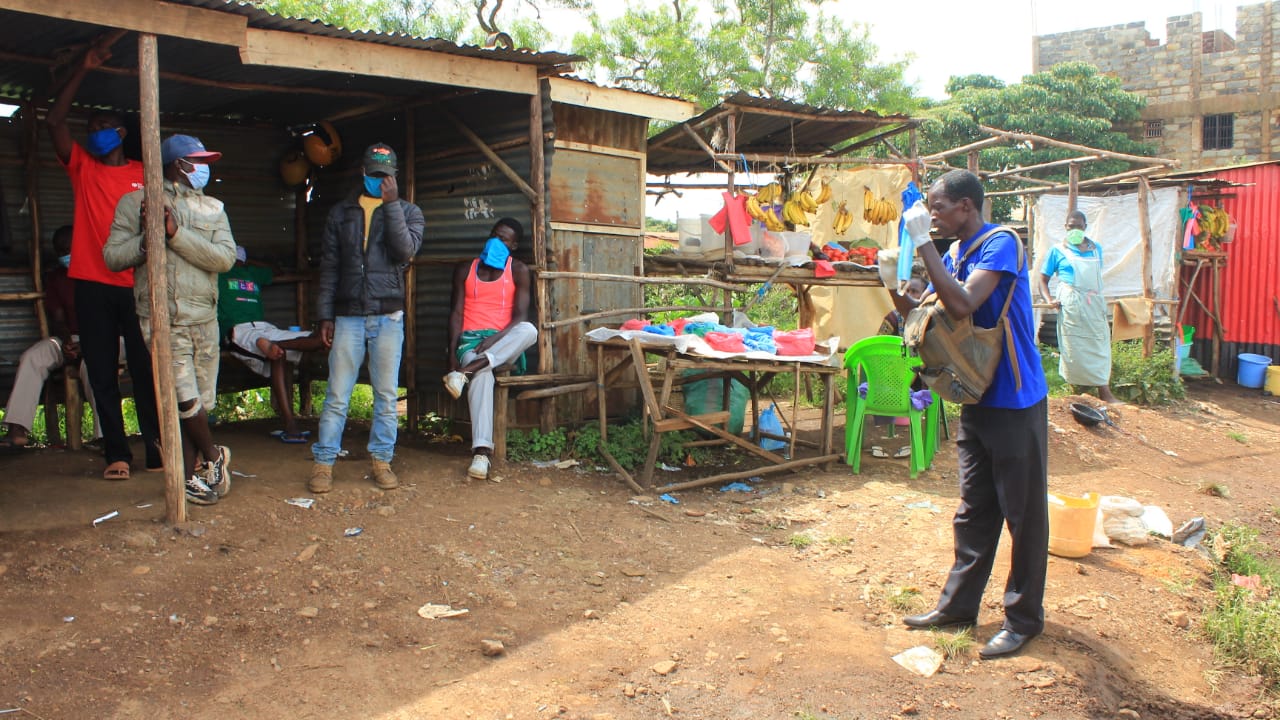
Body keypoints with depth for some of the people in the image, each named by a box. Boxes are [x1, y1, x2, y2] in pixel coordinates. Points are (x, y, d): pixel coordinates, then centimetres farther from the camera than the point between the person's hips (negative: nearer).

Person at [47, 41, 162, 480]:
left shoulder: (144, 175, 9)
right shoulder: (82, 168, 12)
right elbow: (54, 121, 1)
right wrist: (83, 71, 1)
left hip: (137, 285, -2)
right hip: (92, 285, 2)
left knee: (146, 369, 0)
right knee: (102, 372, 3)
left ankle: (157, 449, 6)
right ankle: (116, 454, 9)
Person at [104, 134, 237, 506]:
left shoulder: (213, 209, 12)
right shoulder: (135, 203, 4)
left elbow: (225, 257, -4)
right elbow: (112, 255, 0)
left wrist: (176, 233, -14)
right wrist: (147, 240, -16)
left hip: (205, 319, 4)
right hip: (162, 319, -4)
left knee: (200, 402, 7)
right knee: (186, 399, -11)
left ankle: (192, 476, 19)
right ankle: (214, 456, 13)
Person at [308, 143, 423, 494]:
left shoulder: (407, 211, 8)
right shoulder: (341, 213, 12)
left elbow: (406, 251, -12)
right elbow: (329, 267, 10)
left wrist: (392, 203, -12)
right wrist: (325, 315, 5)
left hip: (388, 316, 0)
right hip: (348, 316, 1)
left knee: (386, 395, 5)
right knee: (337, 395, 0)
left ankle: (382, 461, 14)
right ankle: (323, 462, 7)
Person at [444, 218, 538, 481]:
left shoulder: (518, 271, 7)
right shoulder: (465, 269, 13)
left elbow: (520, 316, -3)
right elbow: (456, 313, 7)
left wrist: (494, 339, -21)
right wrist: (452, 352, -9)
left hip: (503, 342, 0)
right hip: (470, 340, 0)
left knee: (529, 330, -36)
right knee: (482, 375, -37)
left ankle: (466, 370, -39)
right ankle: (481, 451, -46)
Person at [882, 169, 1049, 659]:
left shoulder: (1001, 244, -16)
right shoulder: (955, 253, 9)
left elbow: (962, 305, -30)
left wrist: (924, 244, -26)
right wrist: (896, 289, -8)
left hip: (1016, 403, -8)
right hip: (977, 400, 8)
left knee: (1024, 514, 4)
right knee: (973, 512, 15)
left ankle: (1023, 618, 16)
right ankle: (958, 605, 26)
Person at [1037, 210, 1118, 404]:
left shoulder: (1096, 249, 14)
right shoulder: (1058, 250, 2)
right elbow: (1043, 278, 1)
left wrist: (1101, 298, 16)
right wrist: (1049, 299, -12)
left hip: (1094, 304, 4)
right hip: (1070, 305, -4)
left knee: (1099, 347, 1)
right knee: (1074, 349, -3)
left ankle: (1105, 394, 1)